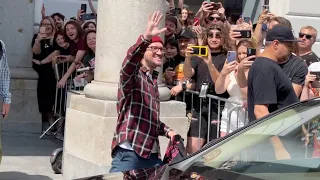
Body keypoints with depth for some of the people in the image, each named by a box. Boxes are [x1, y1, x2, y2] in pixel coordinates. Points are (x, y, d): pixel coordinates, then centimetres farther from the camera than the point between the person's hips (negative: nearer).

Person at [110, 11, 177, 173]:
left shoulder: (153, 80, 22)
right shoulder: (134, 75, -2)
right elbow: (129, 62, -28)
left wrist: (167, 131, 13)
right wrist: (146, 38, -43)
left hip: (152, 153, 8)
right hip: (129, 151, -8)